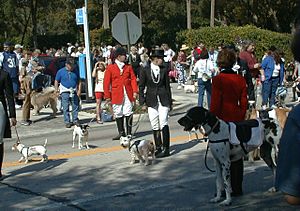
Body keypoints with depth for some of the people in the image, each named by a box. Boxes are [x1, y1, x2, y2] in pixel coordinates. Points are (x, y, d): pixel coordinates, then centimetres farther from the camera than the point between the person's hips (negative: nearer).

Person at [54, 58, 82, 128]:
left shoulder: (75, 71, 6)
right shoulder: (61, 71, 0)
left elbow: (79, 81, 11)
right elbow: (56, 81, 4)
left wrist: (79, 90, 2)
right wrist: (56, 90, -5)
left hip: (74, 92, 2)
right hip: (65, 92, -2)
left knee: (75, 107, 5)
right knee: (65, 108, -2)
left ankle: (75, 121, 16)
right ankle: (67, 122, 3)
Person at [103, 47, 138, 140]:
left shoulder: (128, 67, 9)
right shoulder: (110, 67, 1)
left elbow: (133, 79, 6)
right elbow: (106, 83, 0)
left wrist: (135, 91, -6)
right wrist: (107, 96, -3)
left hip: (128, 94, 2)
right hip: (116, 95, -1)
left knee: (128, 113, 1)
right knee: (118, 114, 5)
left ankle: (129, 133, 10)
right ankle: (121, 133, 16)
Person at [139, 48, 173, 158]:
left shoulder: (164, 70, 4)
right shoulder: (145, 70, 0)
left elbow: (167, 86, 10)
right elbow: (141, 87, 4)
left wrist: (170, 101, 10)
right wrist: (142, 102, -2)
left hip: (163, 100, 0)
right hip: (151, 101, 1)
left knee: (163, 123, -9)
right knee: (154, 126, 6)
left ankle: (166, 148, -7)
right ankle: (158, 148, 16)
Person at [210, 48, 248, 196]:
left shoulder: (218, 79, -12)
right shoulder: (241, 79, 4)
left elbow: (215, 102, -12)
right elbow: (243, 103, 8)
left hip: (222, 119, -5)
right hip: (237, 120, 6)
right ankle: (237, 188, 19)